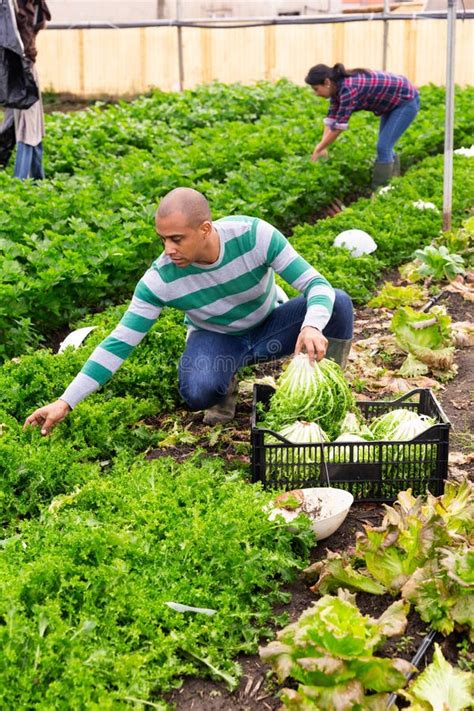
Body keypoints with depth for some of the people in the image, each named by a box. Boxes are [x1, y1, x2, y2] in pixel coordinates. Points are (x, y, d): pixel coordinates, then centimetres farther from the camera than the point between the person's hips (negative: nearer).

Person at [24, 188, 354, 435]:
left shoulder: (254, 235, -29)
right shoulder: (161, 278, -27)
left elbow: (316, 284, -26)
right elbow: (119, 343, -21)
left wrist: (312, 327, -50)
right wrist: (65, 403, -25)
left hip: (269, 328, 1)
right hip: (215, 338, -1)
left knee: (338, 303, -26)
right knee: (198, 393, -37)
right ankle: (225, 383, 2)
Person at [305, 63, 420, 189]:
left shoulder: (348, 88, -31)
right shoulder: (337, 87, -4)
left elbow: (339, 126, -29)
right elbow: (331, 119, 0)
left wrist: (319, 149, -20)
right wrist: (322, 147, -7)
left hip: (406, 100, -9)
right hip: (393, 102, 9)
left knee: (383, 147, -12)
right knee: (385, 147, 13)